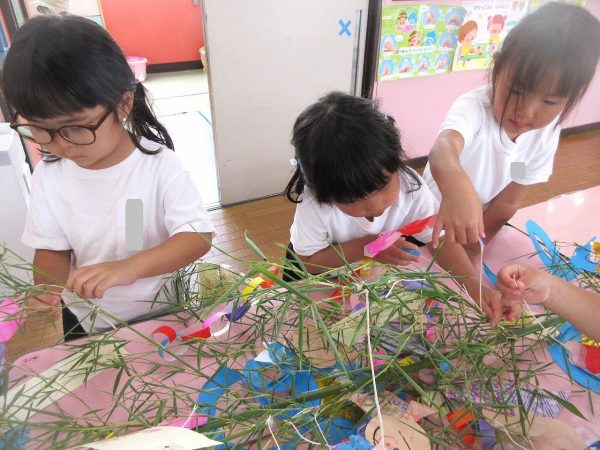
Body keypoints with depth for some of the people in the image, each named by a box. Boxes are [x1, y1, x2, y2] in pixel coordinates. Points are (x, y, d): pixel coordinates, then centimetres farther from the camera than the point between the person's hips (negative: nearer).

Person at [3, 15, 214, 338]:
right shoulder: (48, 175, -10)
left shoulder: (158, 164, -23)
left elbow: (198, 236, -28)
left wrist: (128, 267, -42)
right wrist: (47, 285, -24)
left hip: (163, 316, -3)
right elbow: (52, 248, -2)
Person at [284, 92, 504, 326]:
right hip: (323, 264, -5)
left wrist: (474, 285, -34)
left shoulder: (411, 188, -30)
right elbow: (309, 261, -25)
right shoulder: (314, 202, -38)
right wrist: (363, 247, -38)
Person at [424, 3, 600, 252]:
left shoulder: (546, 134, -14)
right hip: (436, 217, -3)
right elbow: (444, 147, -54)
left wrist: (473, 243, -8)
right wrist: (456, 186, -76)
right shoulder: (474, 107, -30)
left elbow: (509, 201, -8)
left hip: (482, 223, 3)